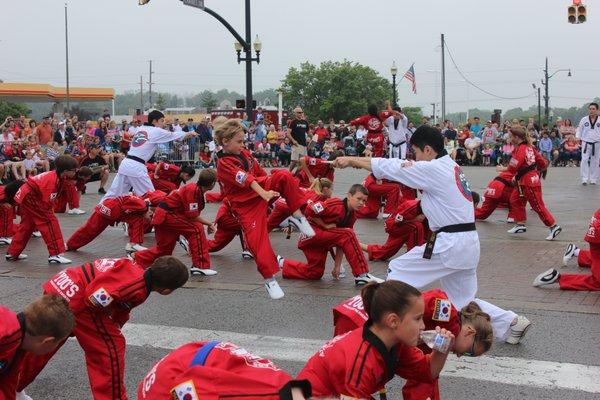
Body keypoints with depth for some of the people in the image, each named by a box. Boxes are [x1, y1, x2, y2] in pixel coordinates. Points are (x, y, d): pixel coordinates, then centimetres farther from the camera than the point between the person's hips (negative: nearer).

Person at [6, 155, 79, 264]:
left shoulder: (57, 175, -2)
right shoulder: (51, 181, -29)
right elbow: (46, 205, -27)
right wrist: (51, 214, -14)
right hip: (29, 198, -10)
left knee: (27, 226, 20)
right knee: (50, 222, -12)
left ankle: (12, 253, 31)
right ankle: (55, 254, -13)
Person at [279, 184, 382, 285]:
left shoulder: (351, 217, 6)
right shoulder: (336, 205, -21)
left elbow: (341, 243, 8)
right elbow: (309, 210, -26)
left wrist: (337, 266, 5)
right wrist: (325, 225, -18)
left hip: (321, 239, 9)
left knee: (315, 273, 17)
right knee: (348, 235, -25)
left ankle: (282, 263, 34)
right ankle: (361, 275, -26)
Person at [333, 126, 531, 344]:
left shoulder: (434, 169, -12)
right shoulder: (450, 166, 15)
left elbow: (389, 168, -5)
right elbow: (400, 167, 14)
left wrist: (351, 160, 6)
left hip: (448, 245, -9)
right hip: (469, 244, 9)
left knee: (397, 271, 4)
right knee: (463, 301, 19)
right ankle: (512, 322, 13)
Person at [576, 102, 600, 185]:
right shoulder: (584, 120, 0)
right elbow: (579, 129, 8)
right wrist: (578, 138, -3)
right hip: (586, 143, -1)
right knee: (584, 160, -11)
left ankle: (593, 179, 19)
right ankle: (584, 179, -7)